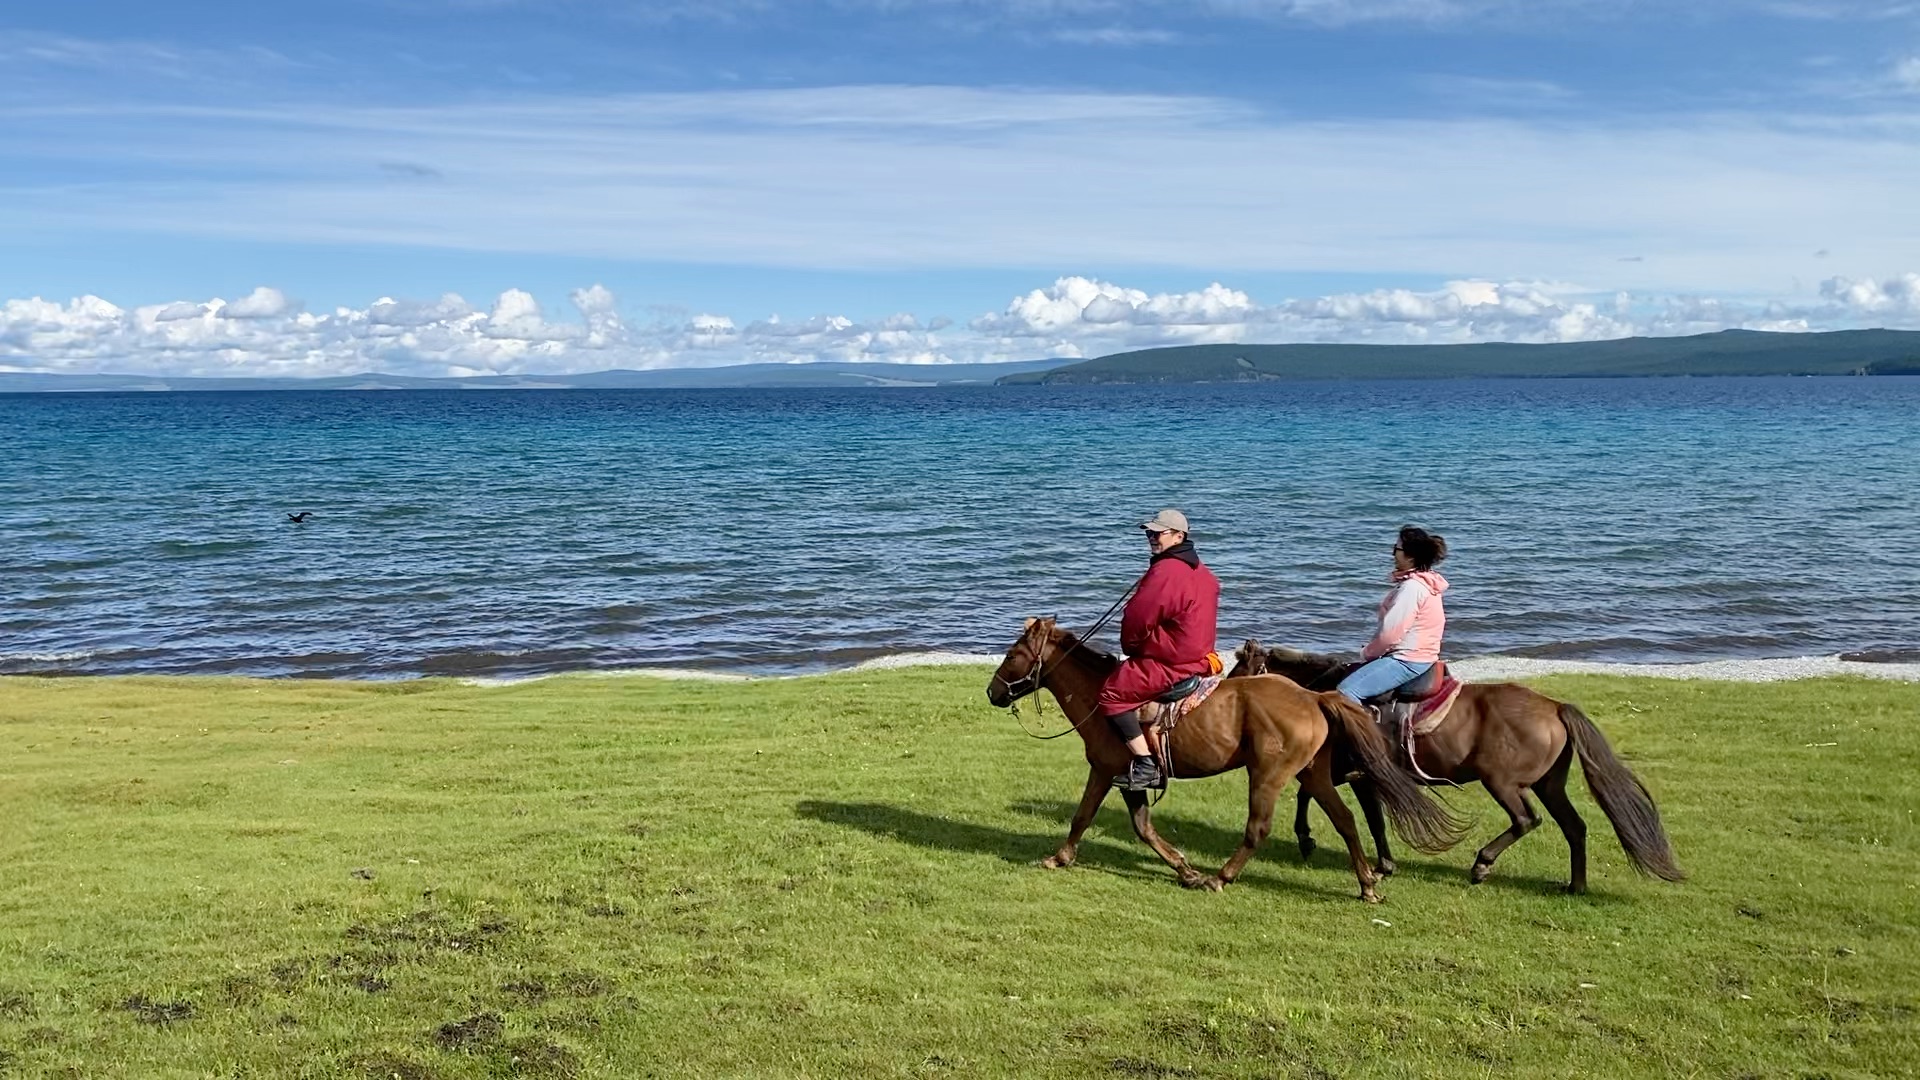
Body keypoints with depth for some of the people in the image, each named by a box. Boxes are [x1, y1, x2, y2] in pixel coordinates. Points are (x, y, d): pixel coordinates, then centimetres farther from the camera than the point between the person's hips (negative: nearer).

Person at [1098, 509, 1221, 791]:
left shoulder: (1166, 570, -19)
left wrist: (1129, 646, 4)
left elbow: (1137, 619, -19)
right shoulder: (1201, 573, 14)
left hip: (1170, 662, -11)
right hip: (1198, 656, 11)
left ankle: (1146, 765, -14)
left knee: (1113, 693, -9)